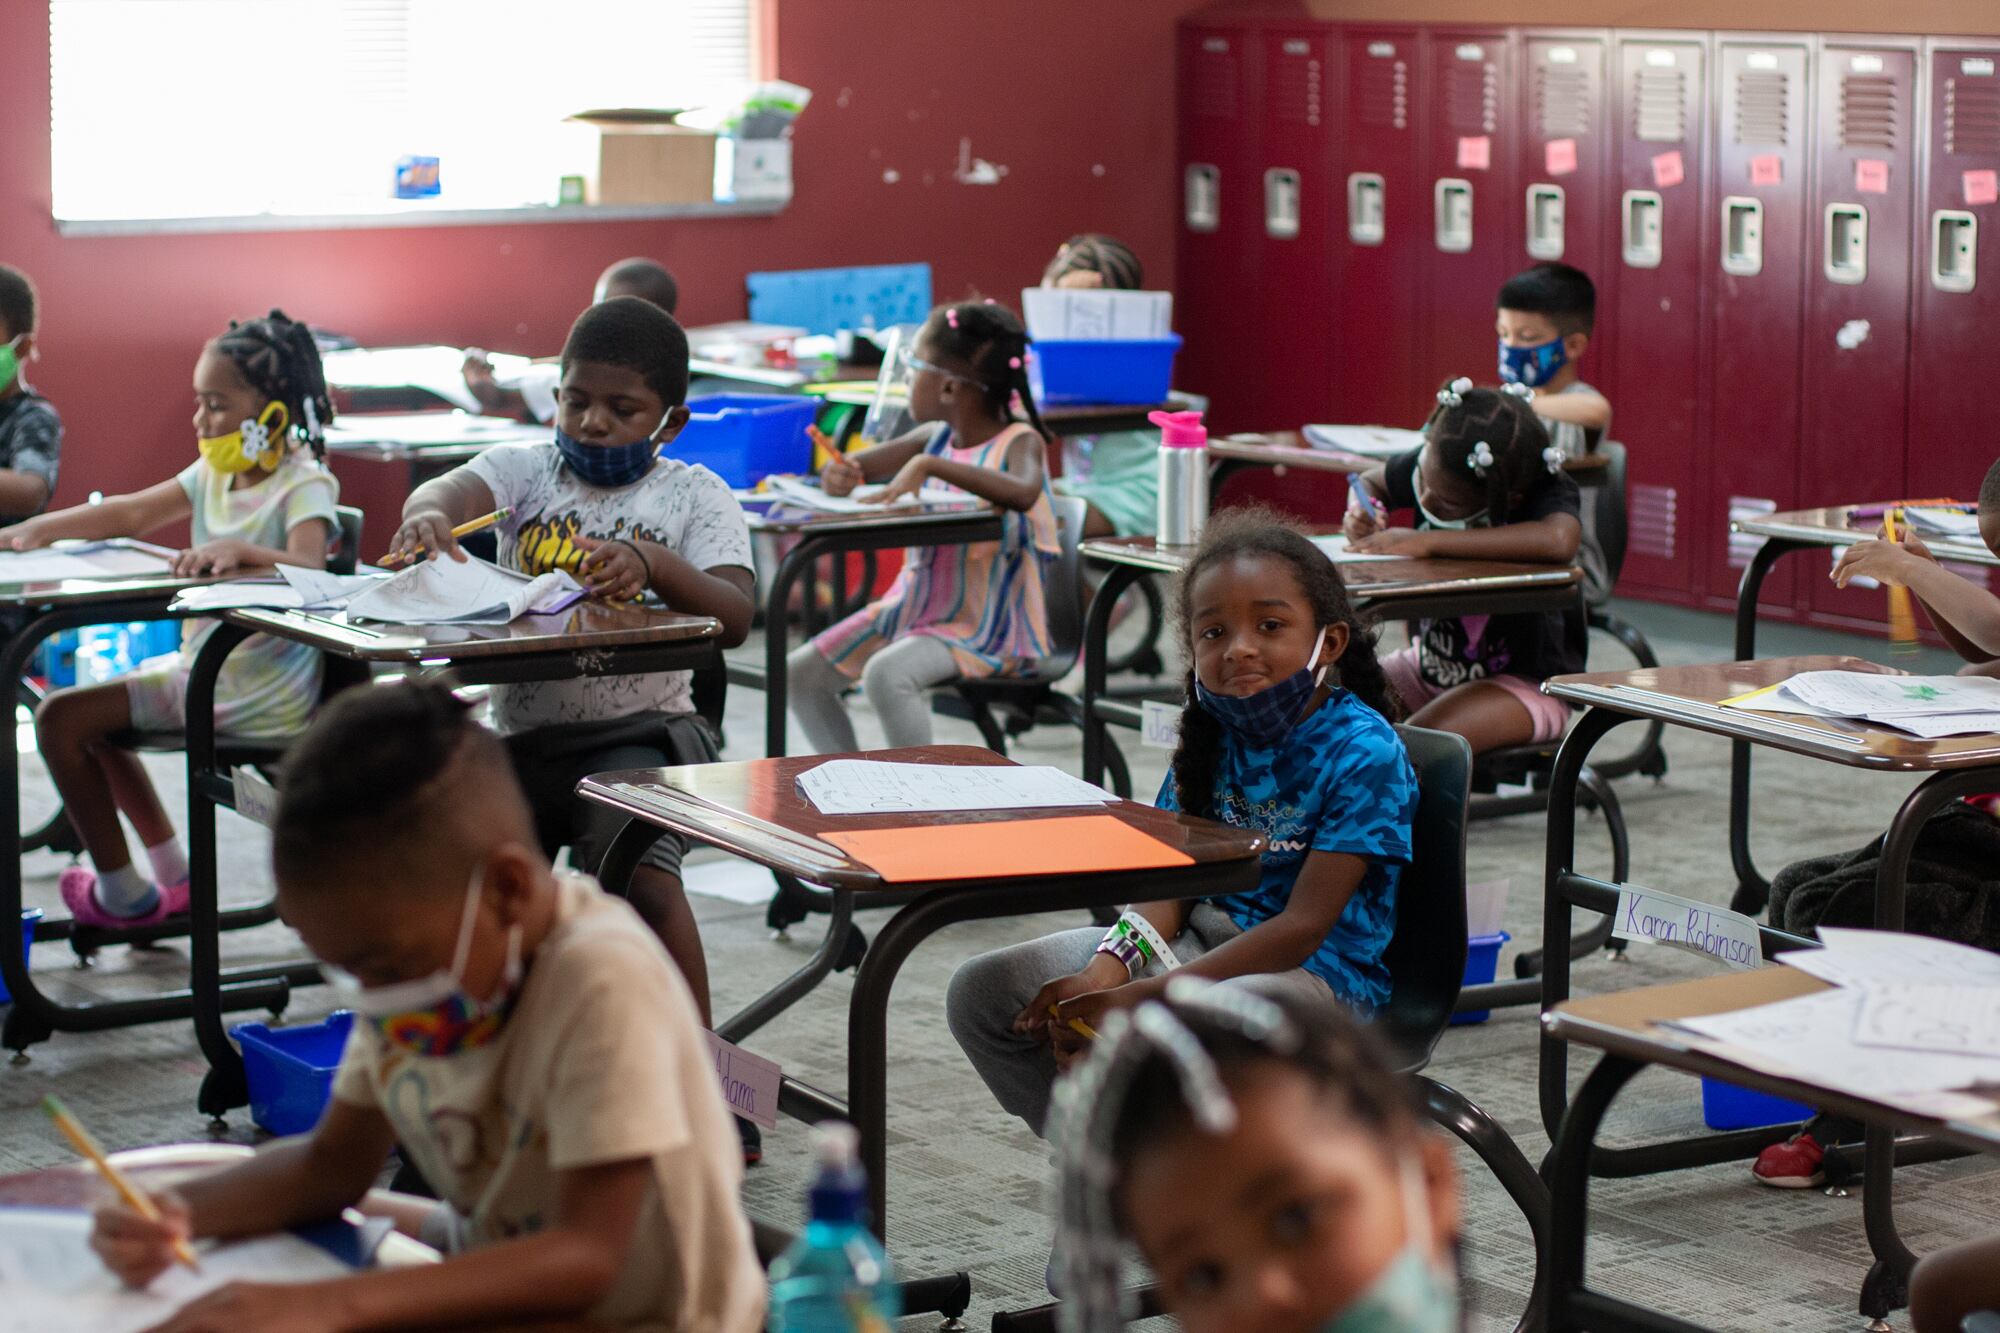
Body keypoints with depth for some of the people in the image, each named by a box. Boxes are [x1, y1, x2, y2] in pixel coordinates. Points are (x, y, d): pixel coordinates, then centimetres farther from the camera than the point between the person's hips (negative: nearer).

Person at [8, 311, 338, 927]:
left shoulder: (303, 486, -16)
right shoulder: (216, 474, 9)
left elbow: (308, 566, -33)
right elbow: (132, 513, 10)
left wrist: (239, 551, -48)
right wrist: (38, 529, 2)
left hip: (264, 692, -9)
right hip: (202, 666, 9)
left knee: (61, 719, -9)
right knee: (84, 716, 25)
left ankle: (122, 893, 5)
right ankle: (173, 877, 26)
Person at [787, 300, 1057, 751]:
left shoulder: (1018, 442, -14)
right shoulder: (934, 438, 6)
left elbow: (1023, 492, -37)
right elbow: (847, 468, 11)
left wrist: (929, 465, -39)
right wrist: (839, 476, -14)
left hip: (986, 625, -8)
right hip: (913, 607, 8)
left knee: (885, 675, -33)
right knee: (801, 673, 4)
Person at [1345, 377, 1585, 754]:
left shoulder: (1548, 492, -21)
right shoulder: (1435, 464, -5)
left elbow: (1559, 540, -46)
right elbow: (1370, 482, 16)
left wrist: (1428, 542, -40)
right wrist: (1360, 514, -10)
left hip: (1526, 682, -7)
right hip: (1432, 660, 7)